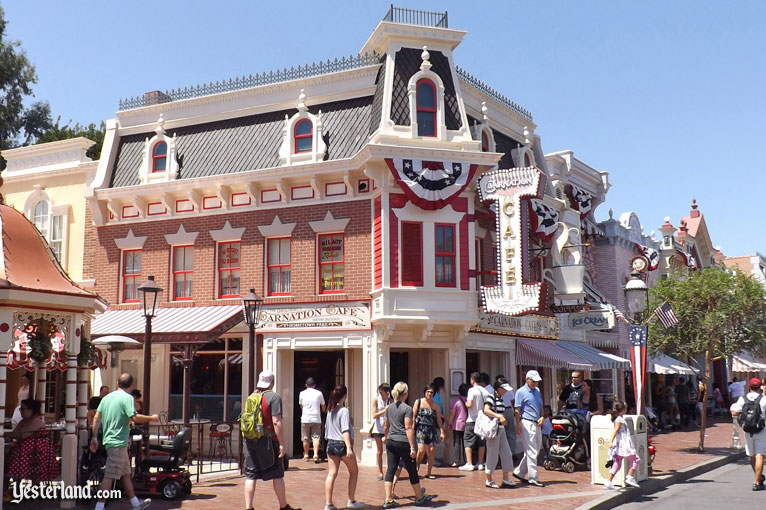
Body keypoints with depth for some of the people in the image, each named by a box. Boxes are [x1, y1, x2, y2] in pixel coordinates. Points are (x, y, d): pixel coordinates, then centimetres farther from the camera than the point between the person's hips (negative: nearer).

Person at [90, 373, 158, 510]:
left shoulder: (107, 397, 11)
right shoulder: (127, 398, -12)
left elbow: (96, 418, 10)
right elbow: (134, 417, -21)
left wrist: (94, 438, 14)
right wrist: (151, 418, -8)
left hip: (109, 440, 9)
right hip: (118, 442, -9)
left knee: (126, 474, 17)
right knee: (109, 476, -8)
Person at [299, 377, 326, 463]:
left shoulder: (302, 393, 3)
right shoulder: (319, 393, 3)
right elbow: (323, 407, 16)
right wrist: (325, 411, 40)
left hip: (305, 418, 1)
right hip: (316, 419, -1)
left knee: (305, 438, 10)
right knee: (316, 437, -2)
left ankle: (306, 455, 19)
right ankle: (316, 455, -17)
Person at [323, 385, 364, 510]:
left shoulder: (330, 410, 7)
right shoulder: (344, 411, -14)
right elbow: (345, 431, -21)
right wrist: (349, 448, -24)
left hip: (331, 443, 6)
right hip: (342, 444, -6)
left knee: (331, 474, 6)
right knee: (354, 472, 12)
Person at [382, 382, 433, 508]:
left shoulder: (389, 408, 8)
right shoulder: (407, 409, -11)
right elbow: (408, 428, -15)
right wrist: (412, 448, -15)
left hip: (390, 442, 6)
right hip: (403, 443, -6)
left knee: (391, 469, 5)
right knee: (412, 471, 8)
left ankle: (388, 500, -1)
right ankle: (419, 498, 21)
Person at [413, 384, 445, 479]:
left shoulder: (435, 405, 10)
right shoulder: (418, 402, 5)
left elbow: (439, 419, 12)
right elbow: (413, 416, 4)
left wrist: (442, 432, 5)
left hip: (432, 430, 3)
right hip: (421, 429, -3)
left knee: (431, 451, -3)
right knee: (421, 450, -15)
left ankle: (429, 473, 7)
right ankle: (416, 470, 6)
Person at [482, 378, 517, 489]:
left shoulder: (500, 399, 14)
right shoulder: (491, 397, -12)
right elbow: (486, 410, -27)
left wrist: (503, 418, 12)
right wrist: (498, 416, -33)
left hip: (501, 429, 9)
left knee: (507, 454, 8)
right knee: (492, 455, -1)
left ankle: (506, 479, 16)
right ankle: (489, 480, 11)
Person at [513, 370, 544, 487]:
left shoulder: (537, 391, 16)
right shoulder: (521, 392, -5)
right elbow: (517, 410, -8)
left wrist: (542, 417, 4)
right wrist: (518, 425, -14)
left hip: (537, 424, 8)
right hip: (527, 423, -8)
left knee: (534, 451, 11)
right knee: (531, 452, -7)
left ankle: (519, 472, 24)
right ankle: (533, 478, -2)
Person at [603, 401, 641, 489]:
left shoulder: (617, 418, 15)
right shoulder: (619, 419, -12)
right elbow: (615, 430, -23)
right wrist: (611, 441, -32)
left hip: (618, 445, 9)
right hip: (622, 444, -9)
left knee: (617, 464, 7)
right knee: (636, 460, 4)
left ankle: (608, 482, 1)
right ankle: (630, 478, 1)